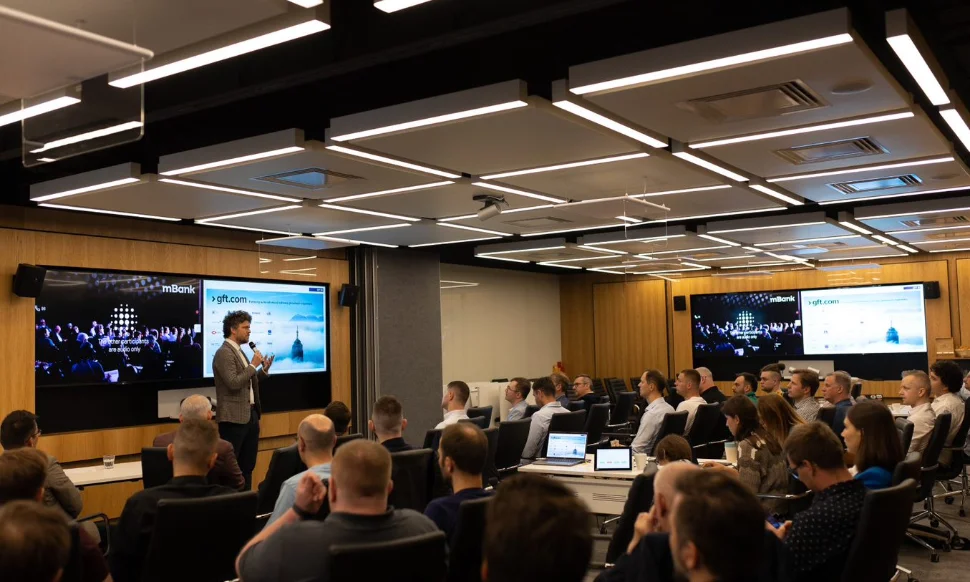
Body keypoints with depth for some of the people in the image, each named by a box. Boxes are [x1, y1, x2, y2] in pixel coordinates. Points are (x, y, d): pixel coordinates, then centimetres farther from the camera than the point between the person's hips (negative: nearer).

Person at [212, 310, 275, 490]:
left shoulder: (239, 352, 16)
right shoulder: (224, 353, -13)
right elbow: (234, 383, -23)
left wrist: (263, 370, 7)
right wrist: (253, 365, -16)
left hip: (250, 415, 10)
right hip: (234, 417, -10)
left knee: (247, 465, 13)